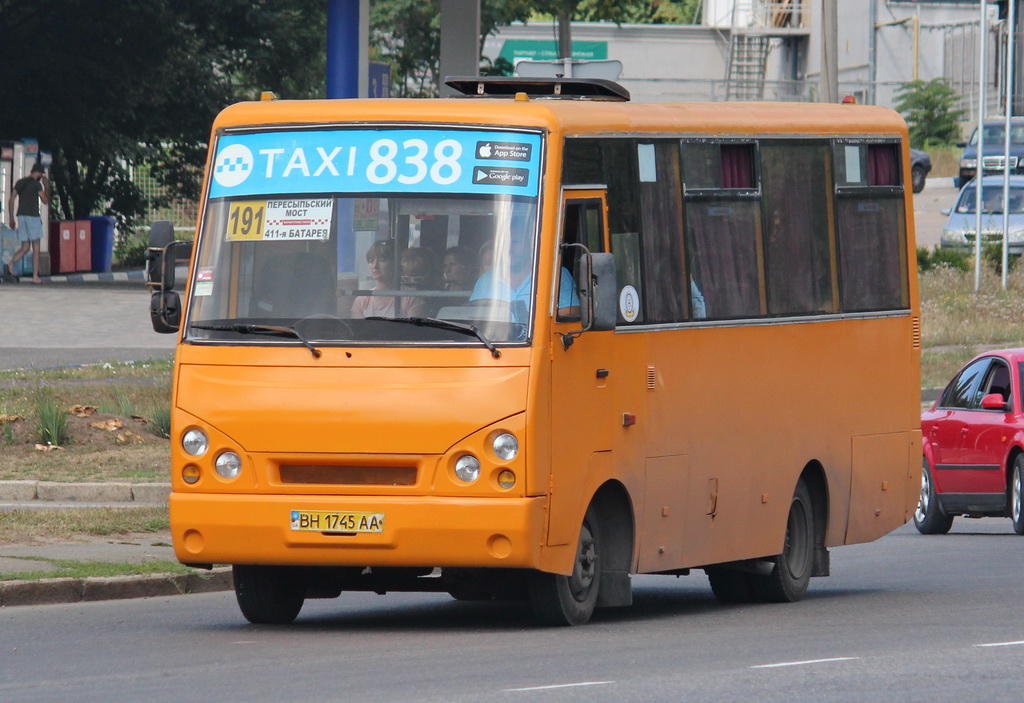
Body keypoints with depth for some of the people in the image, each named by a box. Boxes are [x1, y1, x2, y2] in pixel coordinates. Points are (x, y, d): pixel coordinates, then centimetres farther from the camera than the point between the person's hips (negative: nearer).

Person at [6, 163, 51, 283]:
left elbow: (11, 200, 9)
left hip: (21, 216, 6)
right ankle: (35, 276, 0)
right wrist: (46, 187, 9)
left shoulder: (20, 182, 12)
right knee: (36, 247, 2)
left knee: (25, 247, 7)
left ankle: (10, 266, -18)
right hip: (33, 217, -6)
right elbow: (45, 201, -2)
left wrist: (11, 218, 12)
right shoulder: (36, 184, -7)